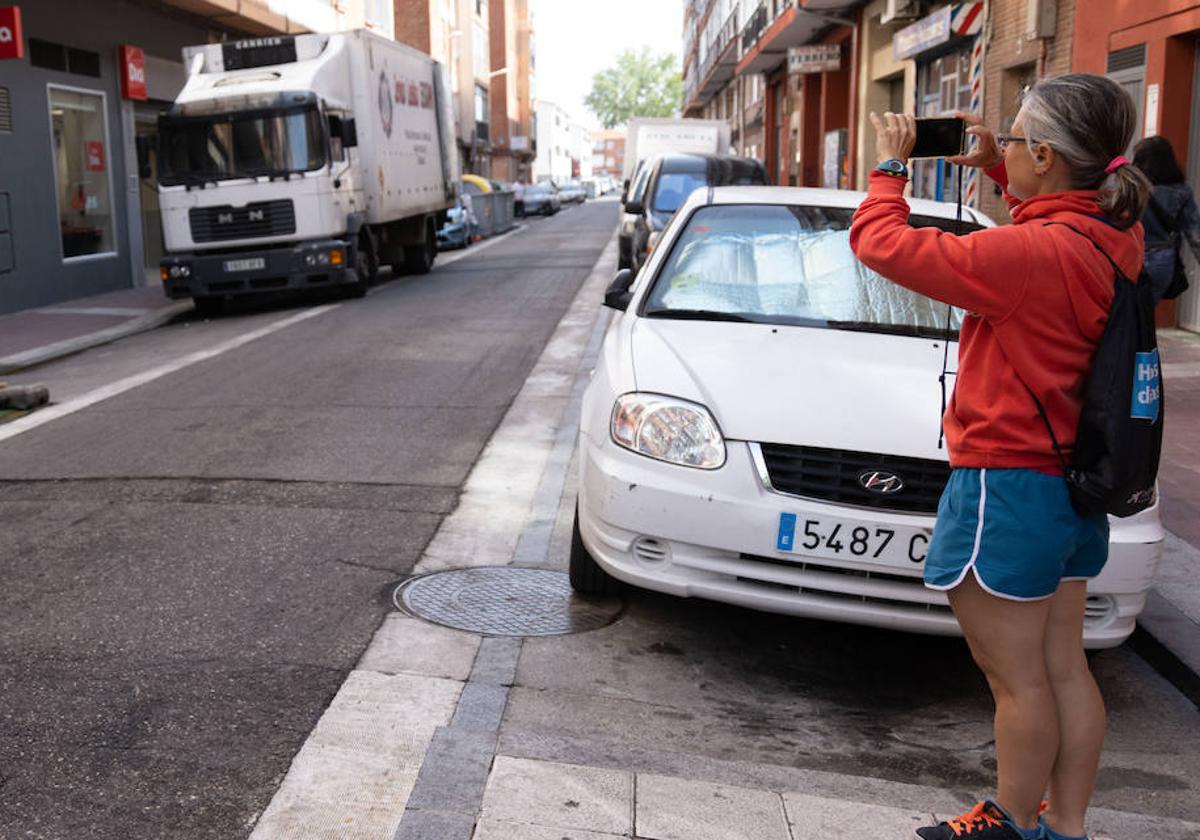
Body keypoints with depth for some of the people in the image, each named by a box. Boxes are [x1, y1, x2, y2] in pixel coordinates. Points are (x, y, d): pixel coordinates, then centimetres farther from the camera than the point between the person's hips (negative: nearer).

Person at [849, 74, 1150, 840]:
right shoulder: (1113, 237, 1)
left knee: (1017, 678, 6)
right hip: (1071, 484, 9)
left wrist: (892, 165, -2)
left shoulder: (1031, 253, -24)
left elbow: (882, 242, -19)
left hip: (1007, 484, -9)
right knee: (1063, 669, 16)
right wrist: (998, 169, 15)